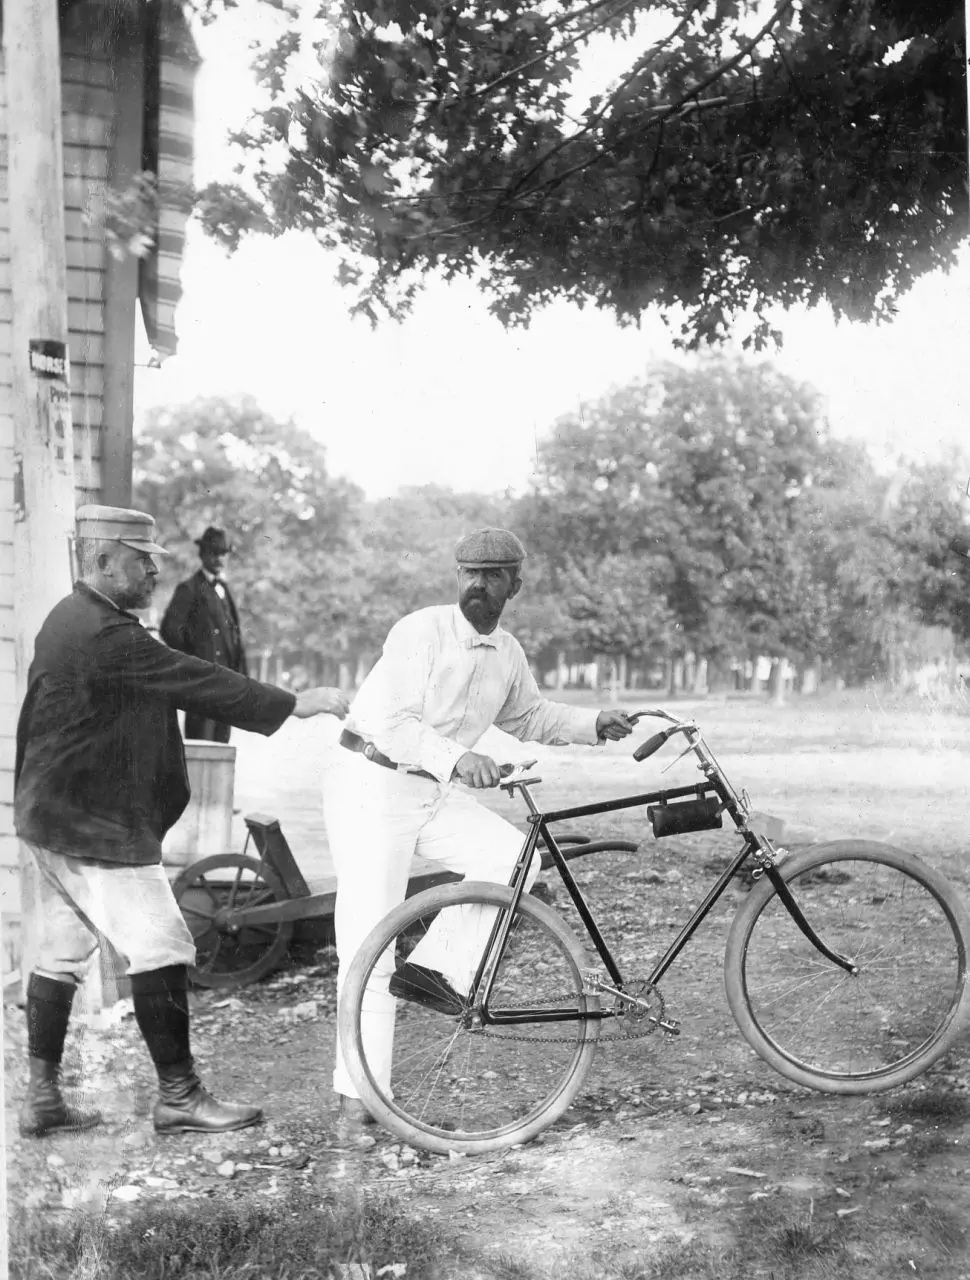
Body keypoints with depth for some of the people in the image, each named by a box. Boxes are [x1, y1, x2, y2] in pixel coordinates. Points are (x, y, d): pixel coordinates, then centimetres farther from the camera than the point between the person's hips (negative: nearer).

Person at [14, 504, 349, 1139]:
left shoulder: (72, 619, 13)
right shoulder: (102, 632, -21)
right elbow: (192, 681, -23)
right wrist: (294, 704, -19)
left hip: (59, 819, 11)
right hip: (95, 825, -11)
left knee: (60, 955, 13)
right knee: (161, 950, -5)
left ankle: (43, 1098, 20)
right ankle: (178, 1095, 2)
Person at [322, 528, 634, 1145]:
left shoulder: (509, 655, 4)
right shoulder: (422, 632, -18)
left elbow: (528, 715, 23)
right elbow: (394, 722, -27)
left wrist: (594, 723, 10)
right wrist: (457, 757, -41)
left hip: (435, 792, 7)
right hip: (371, 785, -6)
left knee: (515, 855, -17)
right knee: (368, 943, -8)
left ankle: (431, 968, -6)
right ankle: (358, 1099, -2)